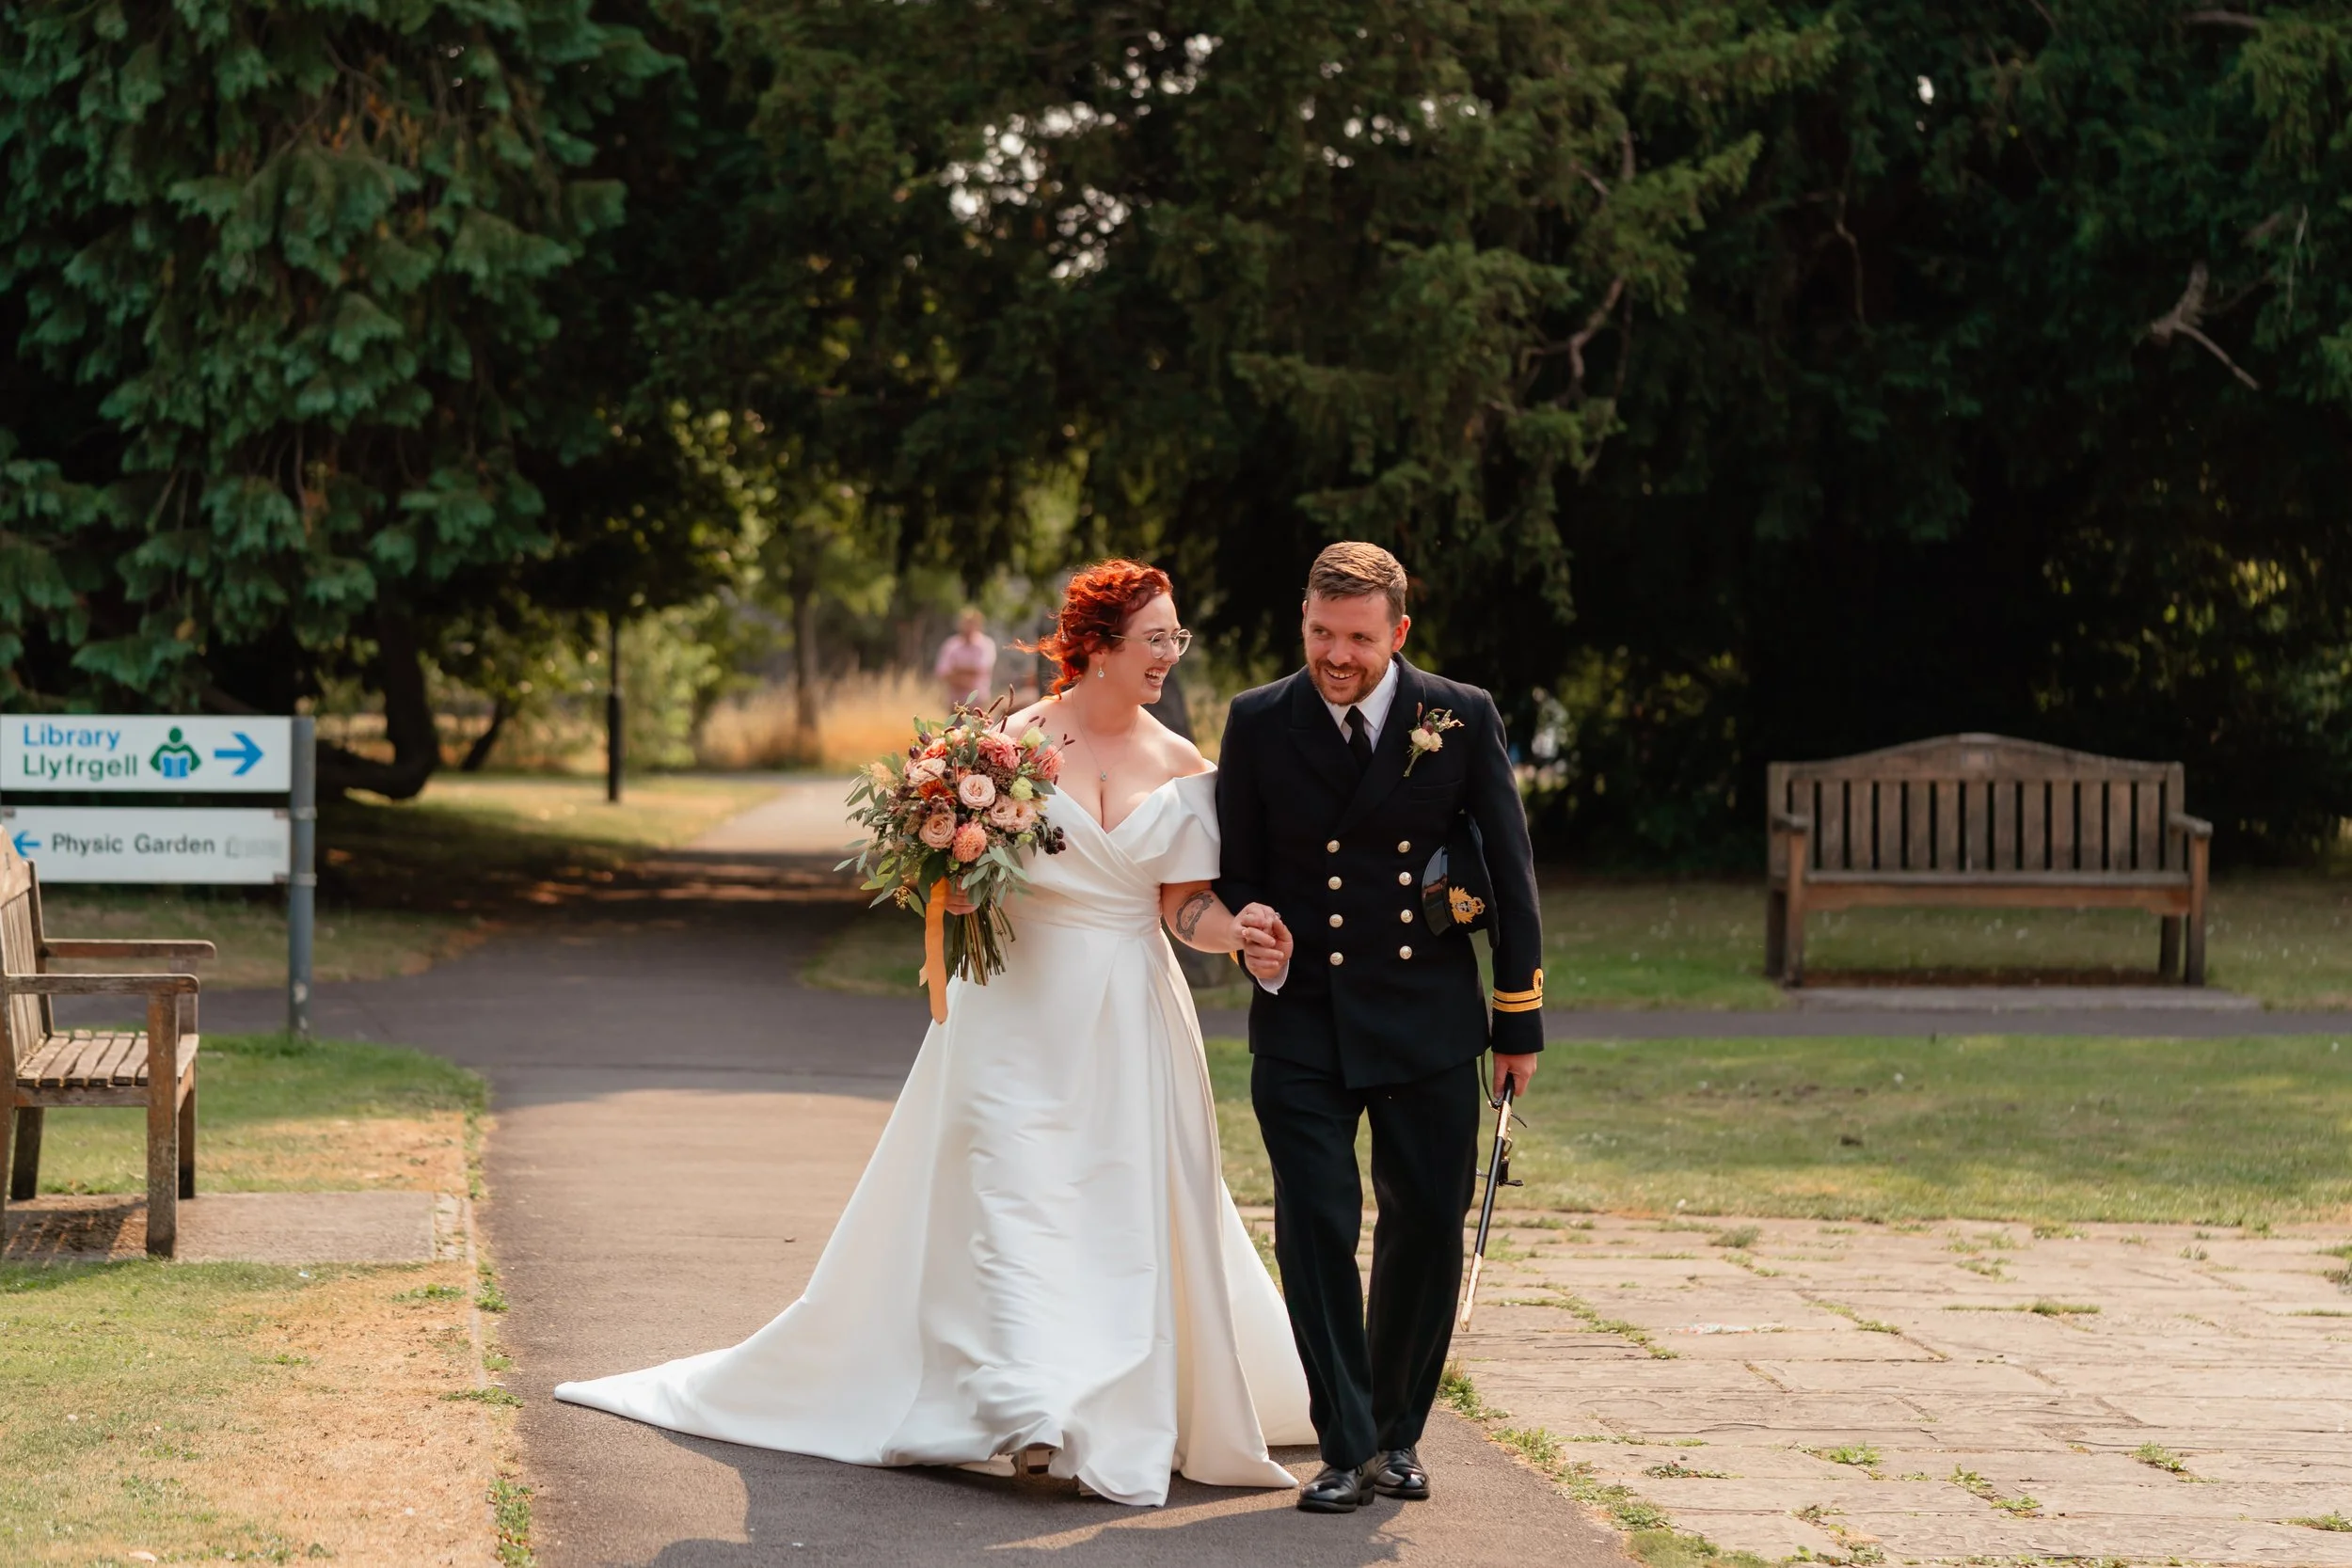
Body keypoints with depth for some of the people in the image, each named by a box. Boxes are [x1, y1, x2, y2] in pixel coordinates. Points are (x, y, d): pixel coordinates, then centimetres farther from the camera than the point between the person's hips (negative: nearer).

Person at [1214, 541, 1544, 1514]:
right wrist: (1249, 931, -15)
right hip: (1303, 1023, -1)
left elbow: (1510, 873, 4)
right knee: (1315, 1227, -8)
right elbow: (1233, 873, 8)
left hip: (1428, 1021, 1)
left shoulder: (1463, 720, -1)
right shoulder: (1259, 724, 0)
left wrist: (1519, 1022, 3)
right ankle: (1347, 1450, -3)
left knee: (1429, 1228, 6)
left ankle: (1398, 1432, 23)